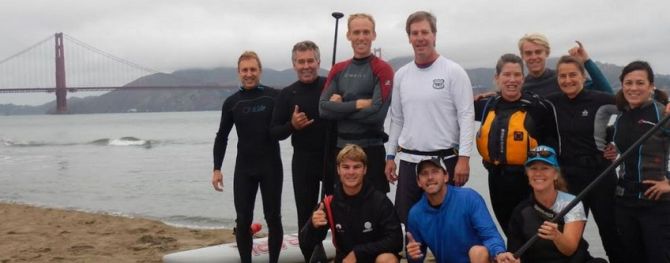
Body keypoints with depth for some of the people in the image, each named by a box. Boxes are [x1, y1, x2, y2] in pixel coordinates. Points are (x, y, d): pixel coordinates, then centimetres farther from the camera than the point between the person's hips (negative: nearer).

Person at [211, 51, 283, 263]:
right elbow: (222, 137, 9)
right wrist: (217, 168, 2)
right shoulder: (231, 103, 3)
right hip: (244, 169, 1)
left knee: (273, 218, 4)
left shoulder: (275, 96, -3)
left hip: (271, 167, -1)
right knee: (243, 220, 2)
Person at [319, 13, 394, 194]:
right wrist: (358, 104, -15)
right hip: (341, 149, 5)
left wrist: (340, 108, -9)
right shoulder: (338, 70, 9)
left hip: (371, 150, -5)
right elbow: (323, 108, -3)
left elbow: (377, 113, -18)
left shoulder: (382, 69, -7)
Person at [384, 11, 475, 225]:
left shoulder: (453, 72, -5)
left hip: (444, 159, -5)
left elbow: (466, 117, -9)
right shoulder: (401, 75, 11)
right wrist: (390, 156, 12)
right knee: (405, 220, 8)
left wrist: (463, 158, -15)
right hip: (409, 161, 5)